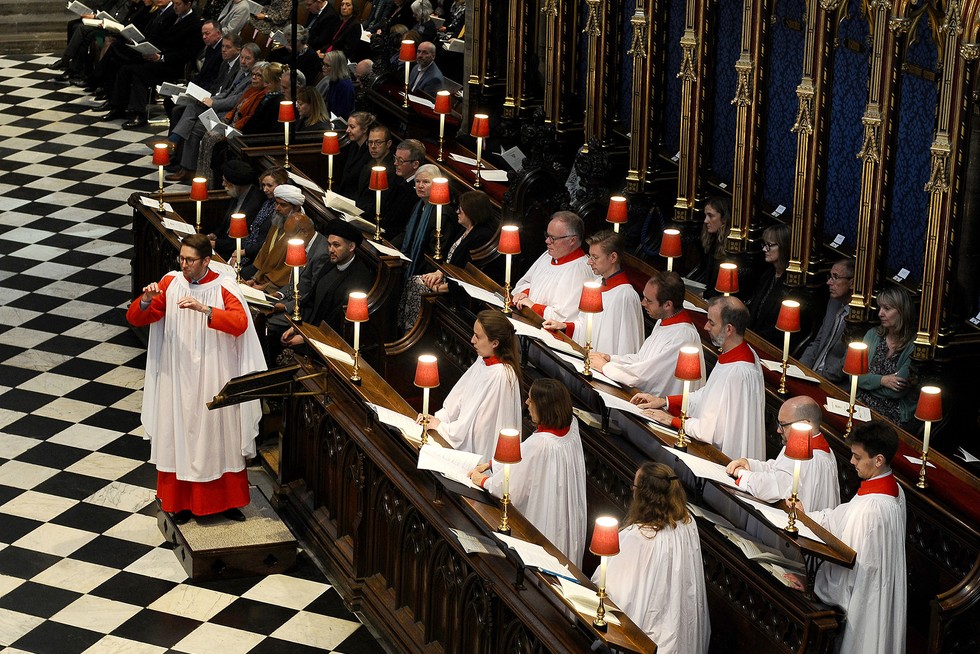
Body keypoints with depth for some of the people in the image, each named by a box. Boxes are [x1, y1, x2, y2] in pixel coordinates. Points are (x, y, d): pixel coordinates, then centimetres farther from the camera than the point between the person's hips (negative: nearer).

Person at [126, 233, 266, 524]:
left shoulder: (224, 288, -9)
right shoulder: (170, 284, -2)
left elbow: (240, 323, -25)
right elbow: (134, 318, -1)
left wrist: (204, 309, -36)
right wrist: (146, 300, -23)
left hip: (214, 379, -2)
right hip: (178, 377, 2)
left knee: (217, 435, 9)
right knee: (179, 437, 8)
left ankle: (225, 500, 23)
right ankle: (181, 501, 20)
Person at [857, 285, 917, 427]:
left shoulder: (913, 346, -10)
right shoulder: (873, 335, 10)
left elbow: (896, 392, -13)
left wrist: (867, 381, -1)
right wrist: (882, 381, -11)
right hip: (862, 403, 5)